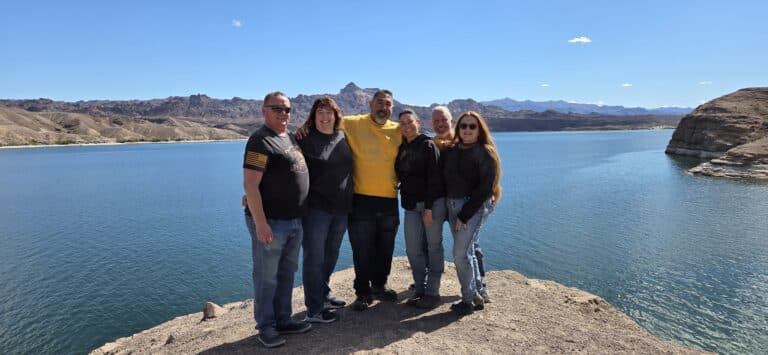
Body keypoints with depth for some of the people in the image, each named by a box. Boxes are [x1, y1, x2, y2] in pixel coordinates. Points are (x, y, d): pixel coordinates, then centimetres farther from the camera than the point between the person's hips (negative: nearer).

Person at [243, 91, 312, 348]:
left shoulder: (290, 138, 13)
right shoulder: (260, 141, -13)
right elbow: (250, 185, -19)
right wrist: (260, 224, -23)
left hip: (294, 221, 9)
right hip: (270, 222, -9)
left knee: (287, 274, 17)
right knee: (267, 278, 4)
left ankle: (283, 320, 31)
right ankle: (266, 327, 19)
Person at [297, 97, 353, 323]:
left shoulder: (343, 138, 7)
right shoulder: (306, 140, -8)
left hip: (341, 209, 6)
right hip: (316, 209, -6)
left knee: (331, 256, 18)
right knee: (315, 258, 2)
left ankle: (323, 295, 37)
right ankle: (314, 311, 13)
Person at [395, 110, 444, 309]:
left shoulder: (428, 145, -6)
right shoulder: (402, 148, 12)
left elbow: (433, 178, -12)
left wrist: (428, 207, -17)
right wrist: (406, 201, 6)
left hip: (432, 202, -6)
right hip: (411, 205, 6)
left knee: (433, 247, 2)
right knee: (413, 250, 5)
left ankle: (432, 293, 10)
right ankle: (420, 290, 18)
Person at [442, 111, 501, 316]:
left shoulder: (485, 153, -7)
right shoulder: (451, 152, 10)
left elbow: (485, 188, -13)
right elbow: (445, 180, 11)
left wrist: (464, 215, -15)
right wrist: (448, 208, -2)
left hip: (474, 206, -6)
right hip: (452, 205, 6)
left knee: (460, 254, -7)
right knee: (466, 252, 13)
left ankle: (469, 300, 9)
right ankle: (478, 294, 27)